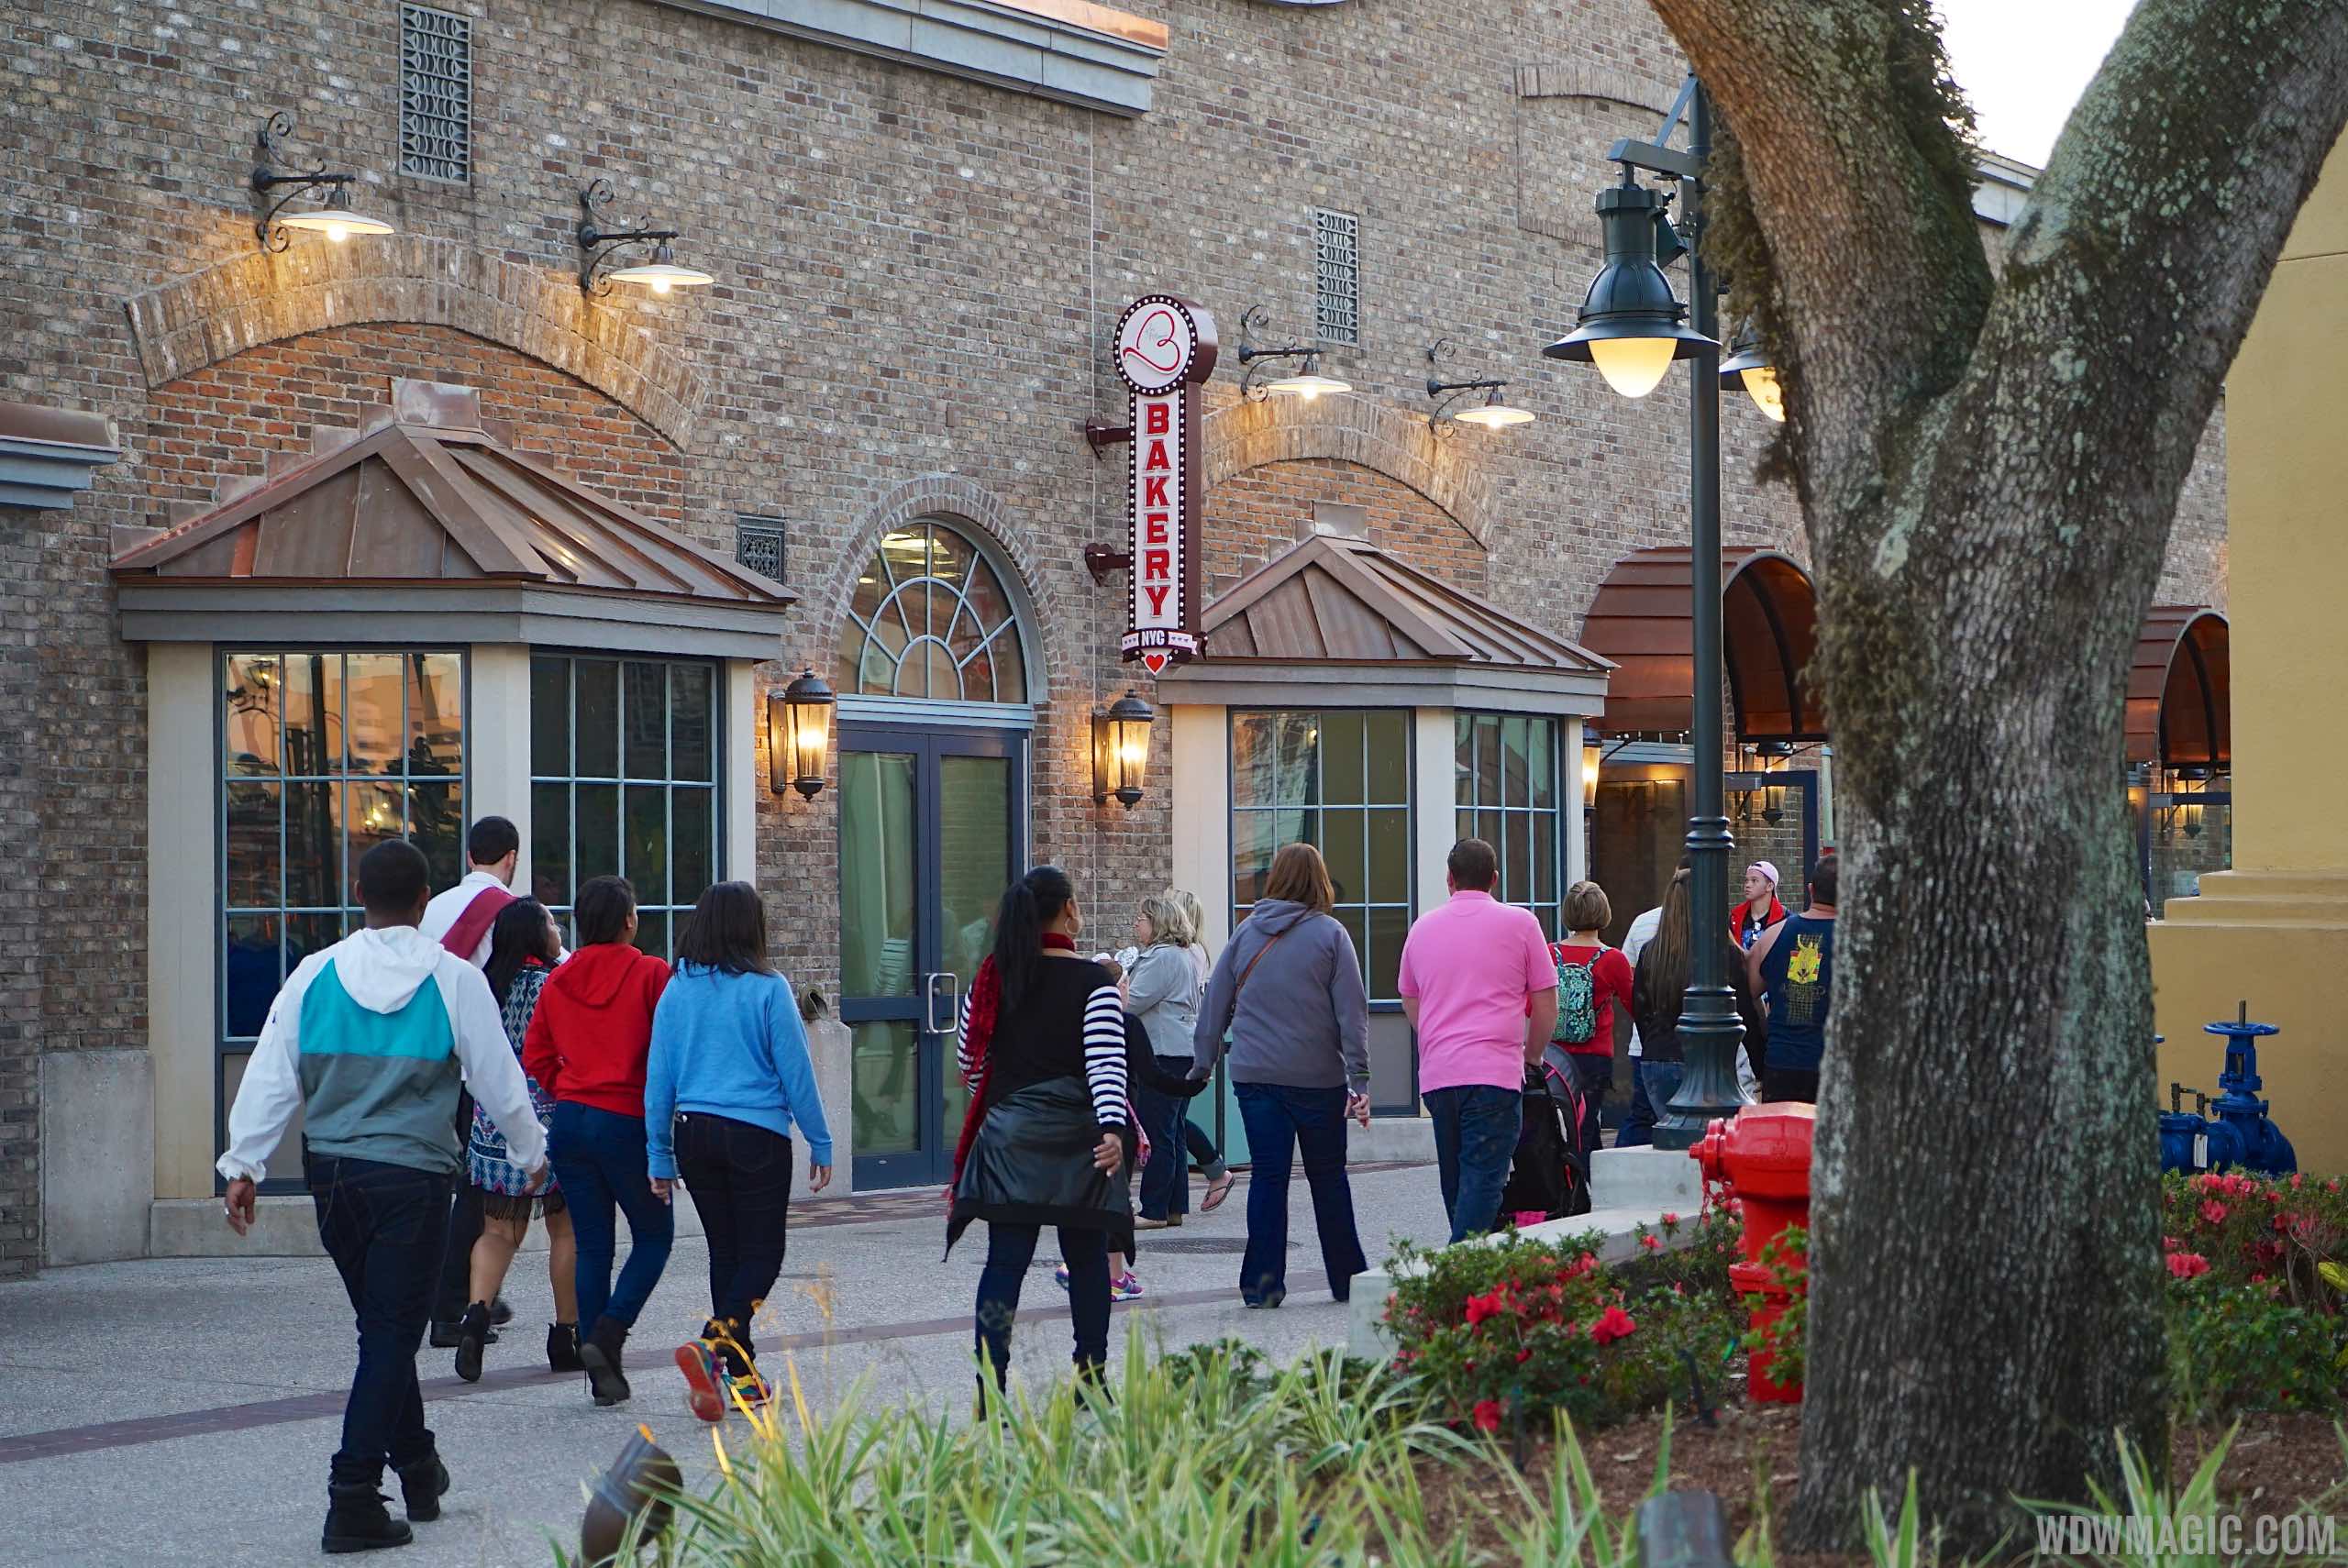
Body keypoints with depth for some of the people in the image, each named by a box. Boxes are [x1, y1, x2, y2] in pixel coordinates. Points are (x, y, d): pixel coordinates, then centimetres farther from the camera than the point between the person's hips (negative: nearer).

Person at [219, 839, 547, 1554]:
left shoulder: (316, 974, 2)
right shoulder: (453, 979, -4)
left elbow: (270, 1076, 1)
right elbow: (499, 1080, 4)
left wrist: (244, 1165, 6)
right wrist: (532, 1153, 19)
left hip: (331, 1174, 4)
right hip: (411, 1176, -4)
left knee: (383, 1325, 19)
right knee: (392, 1332, -1)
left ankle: (417, 1467, 32)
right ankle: (353, 1499, -8)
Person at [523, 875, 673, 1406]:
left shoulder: (558, 981, 6)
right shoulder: (650, 974, -8)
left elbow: (535, 1055, 9)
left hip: (571, 1121, 5)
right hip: (629, 1123, -5)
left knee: (592, 1246, 8)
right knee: (654, 1236, 9)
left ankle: (604, 1375, 8)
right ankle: (608, 1334, -11)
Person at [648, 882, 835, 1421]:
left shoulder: (677, 990, 3)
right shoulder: (767, 989, -9)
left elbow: (658, 1078, 6)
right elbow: (795, 1072, -5)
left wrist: (660, 1155, 13)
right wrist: (820, 1143, 4)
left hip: (694, 1133, 5)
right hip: (756, 1134, -5)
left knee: (724, 1251, 14)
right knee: (762, 1253, 2)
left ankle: (741, 1376, 16)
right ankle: (713, 1342, -22)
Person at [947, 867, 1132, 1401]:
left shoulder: (992, 978, 5)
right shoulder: (1093, 981, -6)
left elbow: (969, 1058, 13)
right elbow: (1106, 1061, -17)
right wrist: (1114, 1128, -25)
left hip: (1008, 1134, 2)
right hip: (1077, 1135, -2)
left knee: (1005, 1261, -2)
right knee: (1087, 1258, 13)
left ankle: (991, 1388, -13)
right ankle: (1091, 1379, 21)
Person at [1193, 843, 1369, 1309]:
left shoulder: (1245, 932, 6)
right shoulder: (1330, 935, -3)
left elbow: (1215, 1003, 9)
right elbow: (1352, 1011, -6)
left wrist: (1203, 1063, 17)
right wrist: (1358, 1079, -6)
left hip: (1254, 1075, 2)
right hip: (1317, 1077, -2)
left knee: (1268, 1174, 3)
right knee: (1328, 1176, 9)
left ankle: (1262, 1282, -2)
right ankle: (1346, 1277, 17)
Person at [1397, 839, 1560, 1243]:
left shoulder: (1423, 927, 14)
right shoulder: (1519, 923, 3)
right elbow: (1546, 1006, 4)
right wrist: (1530, 1057, 19)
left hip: (1436, 1074, 5)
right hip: (1494, 1073, -5)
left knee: (1456, 1183, 14)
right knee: (1483, 1181, -10)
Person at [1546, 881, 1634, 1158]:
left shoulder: (1550, 954, -3)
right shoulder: (1612, 959, -9)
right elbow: (1634, 1007, 5)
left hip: (1557, 1059, 3)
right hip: (1595, 1059, -3)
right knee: (1583, 1133, 0)